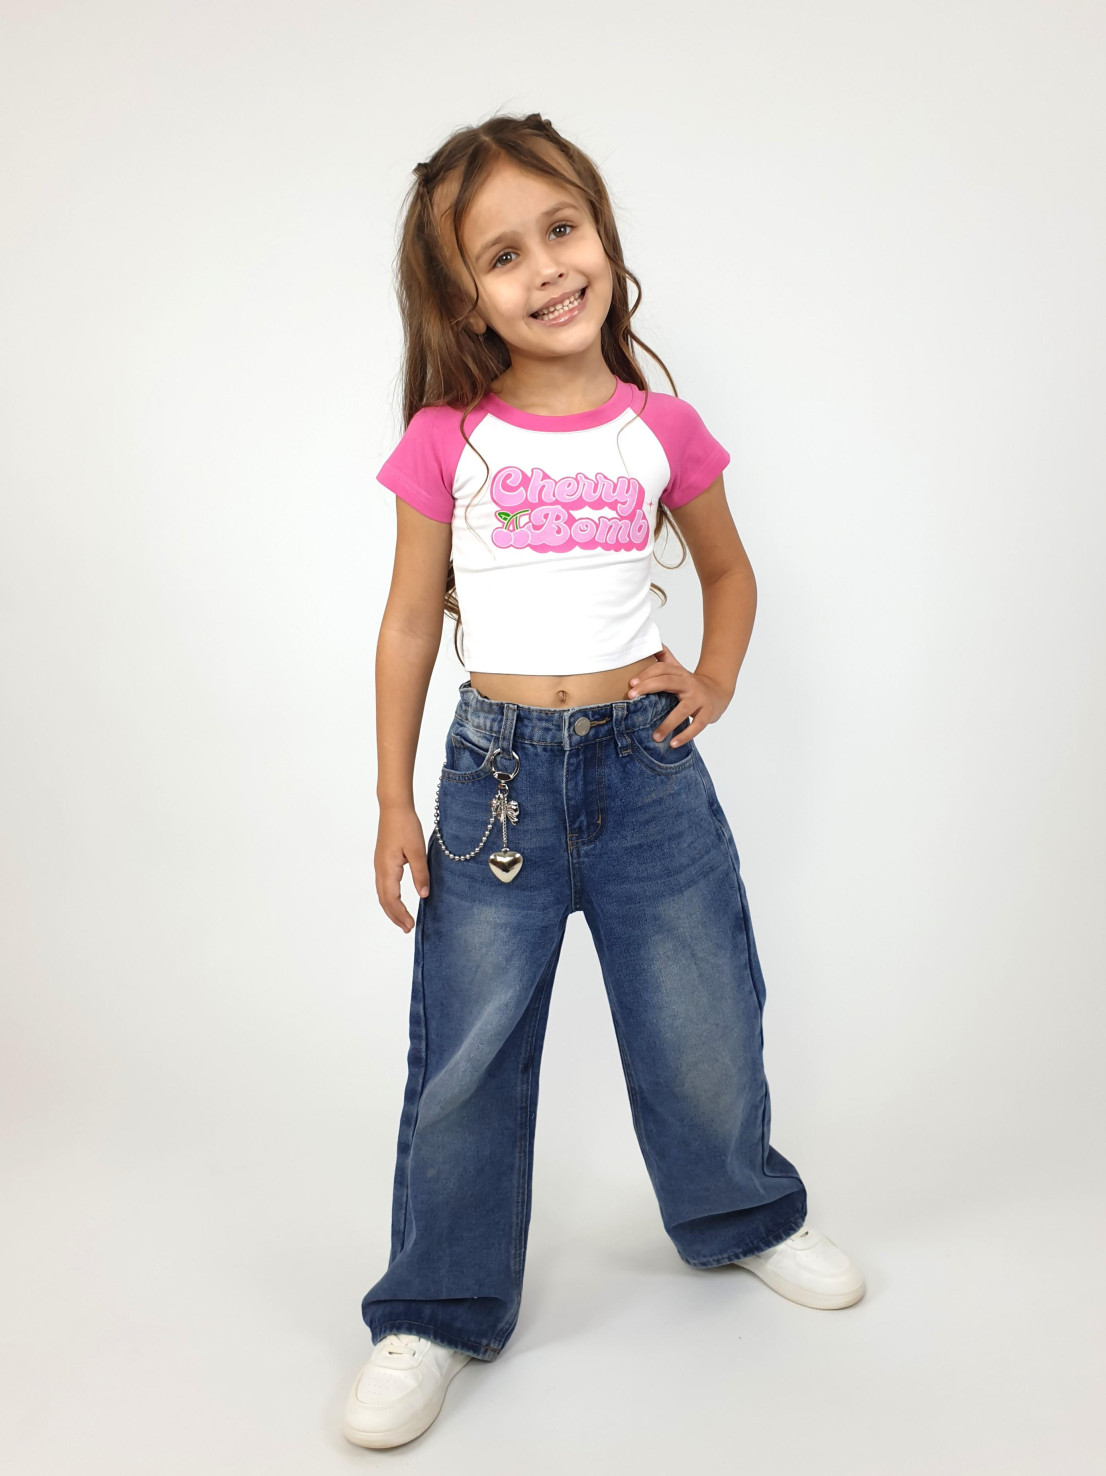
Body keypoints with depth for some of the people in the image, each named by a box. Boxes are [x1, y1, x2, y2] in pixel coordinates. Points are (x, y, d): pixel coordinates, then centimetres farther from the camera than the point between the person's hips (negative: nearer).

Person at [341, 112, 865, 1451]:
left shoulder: (660, 428, 2)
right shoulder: (446, 441, -3)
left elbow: (728, 568, 19)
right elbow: (411, 623, 2)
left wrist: (716, 676, 2)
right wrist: (396, 805, 1)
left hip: (646, 758, 2)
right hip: (499, 766, -1)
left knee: (703, 1029, 12)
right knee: (466, 1052, 2)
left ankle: (744, 1215, 42)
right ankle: (437, 1312, 22)